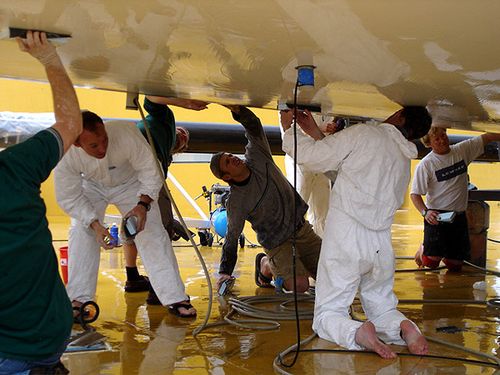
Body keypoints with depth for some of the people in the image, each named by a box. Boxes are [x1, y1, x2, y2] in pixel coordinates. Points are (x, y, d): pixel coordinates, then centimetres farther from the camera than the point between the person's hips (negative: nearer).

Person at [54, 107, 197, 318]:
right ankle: (78, 300, -3)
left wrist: (143, 204, -39)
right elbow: (68, 197, -24)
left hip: (130, 182, -1)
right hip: (91, 186, 1)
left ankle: (175, 299, -7)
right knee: (81, 233, -15)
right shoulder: (66, 155, -35)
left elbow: (150, 170, -27)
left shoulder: (126, 134, -41)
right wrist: (95, 225, -35)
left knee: (152, 233, -10)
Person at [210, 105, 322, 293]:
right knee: (300, 285, -18)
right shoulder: (235, 203, -17)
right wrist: (224, 272, -12)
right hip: (278, 244, -5)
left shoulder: (257, 158, -6)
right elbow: (231, 237, -10)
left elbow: (254, 126, -10)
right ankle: (267, 264, 9)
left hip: (301, 227, 5)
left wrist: (238, 111, -29)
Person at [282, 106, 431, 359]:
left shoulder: (364, 133, -6)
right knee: (382, 308, 21)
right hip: (381, 245, 6)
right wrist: (314, 131, 22)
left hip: (345, 238, -6)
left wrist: (289, 129, 11)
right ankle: (402, 326, -11)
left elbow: (313, 158, -4)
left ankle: (356, 332, -27)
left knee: (328, 313, 4)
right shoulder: (405, 159, 16)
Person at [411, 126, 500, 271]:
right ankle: (423, 249, 23)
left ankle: (445, 254, 41)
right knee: (432, 262, -11)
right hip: (437, 216, -4)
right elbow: (414, 194, -11)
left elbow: (487, 137, 10)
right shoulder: (425, 164, -10)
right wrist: (425, 212, -26)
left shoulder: (462, 150, 3)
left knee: (455, 265, 7)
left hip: (459, 216, 4)